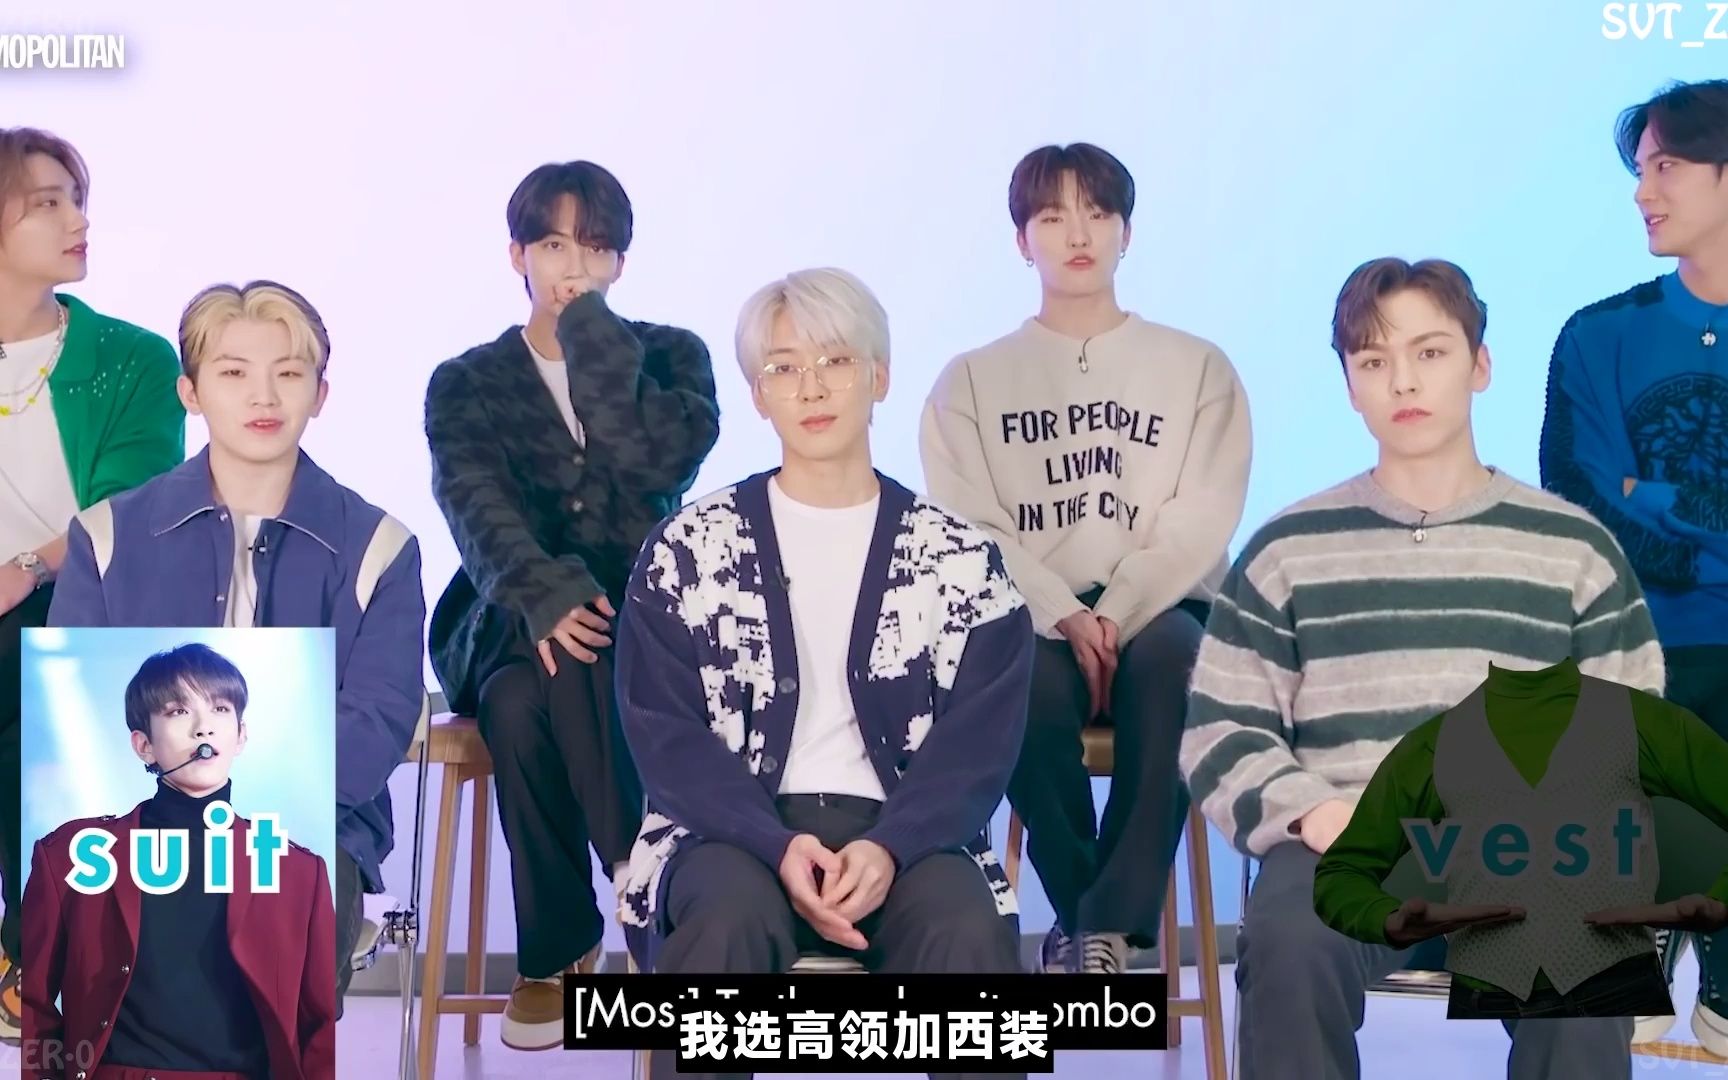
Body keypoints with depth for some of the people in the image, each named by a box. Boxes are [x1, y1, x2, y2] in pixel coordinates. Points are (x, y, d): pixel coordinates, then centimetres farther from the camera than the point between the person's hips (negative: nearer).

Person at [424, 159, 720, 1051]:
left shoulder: (671, 356, 12)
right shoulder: (467, 383, 13)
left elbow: (665, 460, -11)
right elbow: (477, 505, -8)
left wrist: (591, 334, -7)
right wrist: (545, 596, -28)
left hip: (641, 612, -1)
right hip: (512, 620, 1)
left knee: (581, 675, -36)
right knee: (520, 700, -35)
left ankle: (558, 953, -26)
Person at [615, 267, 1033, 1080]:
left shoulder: (960, 558, 8)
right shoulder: (690, 548, 6)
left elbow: (979, 740, 0)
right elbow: (664, 732, -1)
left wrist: (887, 848, -19)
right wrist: (779, 847, -18)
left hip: (902, 836, 1)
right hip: (738, 829, 0)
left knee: (968, 933, -32)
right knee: (730, 914, -34)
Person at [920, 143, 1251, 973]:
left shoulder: (1197, 368, 12)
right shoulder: (972, 380, 12)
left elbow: (1201, 521, 0)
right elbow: (971, 530, -1)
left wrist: (1115, 615, -16)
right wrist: (1063, 616, -17)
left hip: (1158, 610, 0)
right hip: (1032, 620, 0)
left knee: (1171, 660, -37)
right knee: (1027, 684, -36)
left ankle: (1106, 922, -32)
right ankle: (1082, 905, -15)